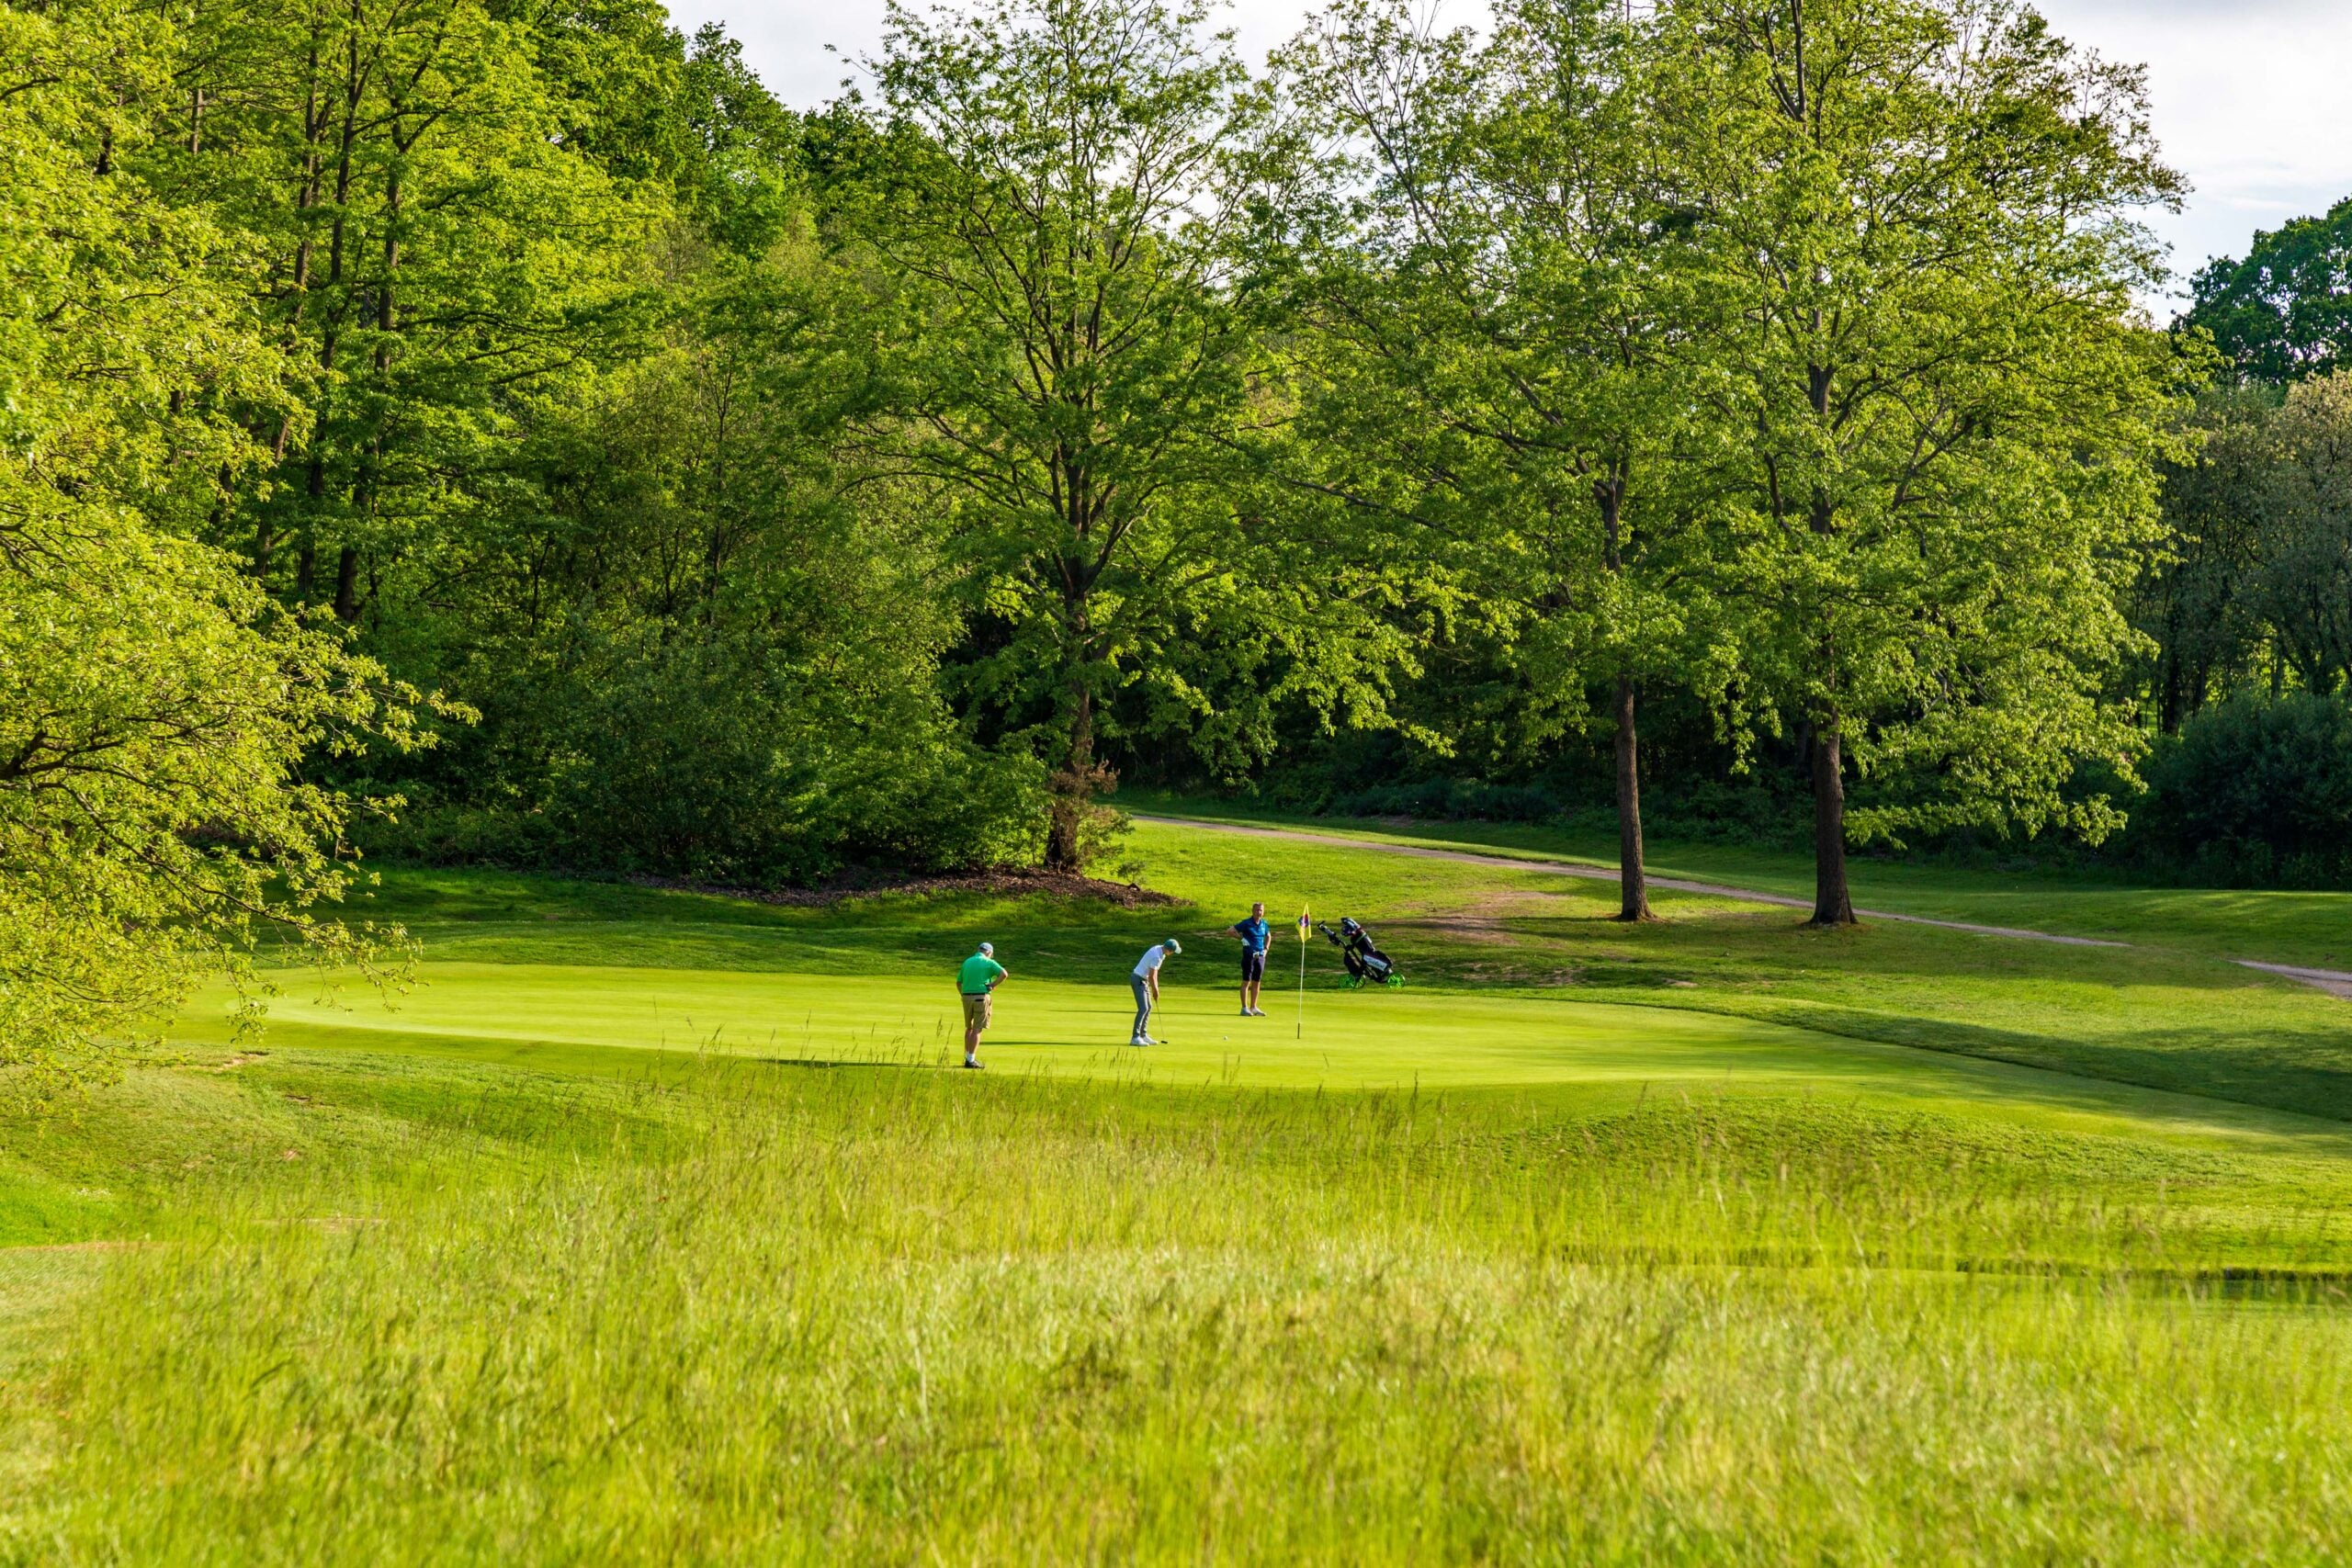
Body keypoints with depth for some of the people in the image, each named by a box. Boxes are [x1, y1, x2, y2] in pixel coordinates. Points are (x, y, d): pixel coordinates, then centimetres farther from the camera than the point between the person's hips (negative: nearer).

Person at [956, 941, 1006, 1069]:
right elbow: (1003, 974, -16)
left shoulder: (967, 962, 14)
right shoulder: (989, 963, 0)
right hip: (982, 997, -4)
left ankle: (968, 1057, 16)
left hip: (967, 997, 4)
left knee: (969, 1028, 19)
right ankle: (971, 1060, -3)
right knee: (977, 1030, 0)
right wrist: (992, 985, -6)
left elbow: (958, 983, 17)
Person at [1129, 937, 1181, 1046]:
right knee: (1143, 1009, -14)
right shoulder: (1156, 957, -26)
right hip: (1138, 981, -10)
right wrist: (1156, 991, -8)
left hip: (1142, 980, 10)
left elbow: (1154, 972, 16)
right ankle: (1135, 1038, -15)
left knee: (1148, 1008, 13)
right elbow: (1151, 977, -21)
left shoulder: (1160, 950, 5)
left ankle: (1143, 1036, 19)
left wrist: (1155, 987, 15)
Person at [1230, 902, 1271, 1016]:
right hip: (1249, 955, -6)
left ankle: (1253, 1007, 17)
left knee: (1257, 983, 10)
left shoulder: (1264, 924, 9)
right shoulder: (1246, 923, -7)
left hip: (1260, 956, 6)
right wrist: (1241, 937, -12)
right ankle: (1244, 1008, -3)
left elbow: (1268, 936, 28)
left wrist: (1266, 949, 16)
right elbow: (1230, 930, -9)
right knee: (1246, 982, -5)